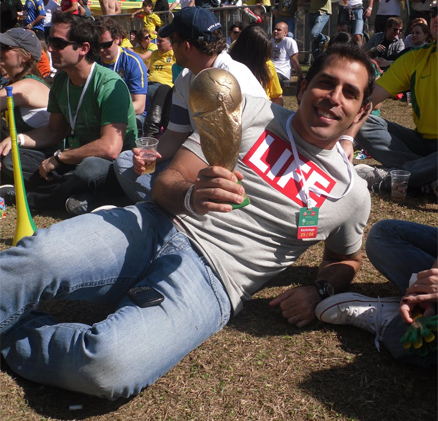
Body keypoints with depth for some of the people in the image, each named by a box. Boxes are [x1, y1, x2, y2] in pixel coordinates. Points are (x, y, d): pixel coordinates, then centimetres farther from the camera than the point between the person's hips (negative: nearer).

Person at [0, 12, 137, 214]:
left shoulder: (109, 84, -21)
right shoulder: (61, 80, 5)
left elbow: (110, 148, -31)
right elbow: (55, 131, 16)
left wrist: (57, 158, -19)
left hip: (113, 166, -8)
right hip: (76, 158, 8)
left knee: (90, 168, -41)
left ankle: (28, 197, -16)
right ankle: (71, 195, -19)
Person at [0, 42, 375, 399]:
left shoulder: (351, 194, 9)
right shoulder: (249, 113, 8)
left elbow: (348, 258, 26)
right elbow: (168, 182, 5)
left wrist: (319, 290, 3)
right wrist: (192, 198, -19)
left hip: (213, 279, -1)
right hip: (156, 227, 2)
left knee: (111, 365, -31)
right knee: (32, 258, -29)